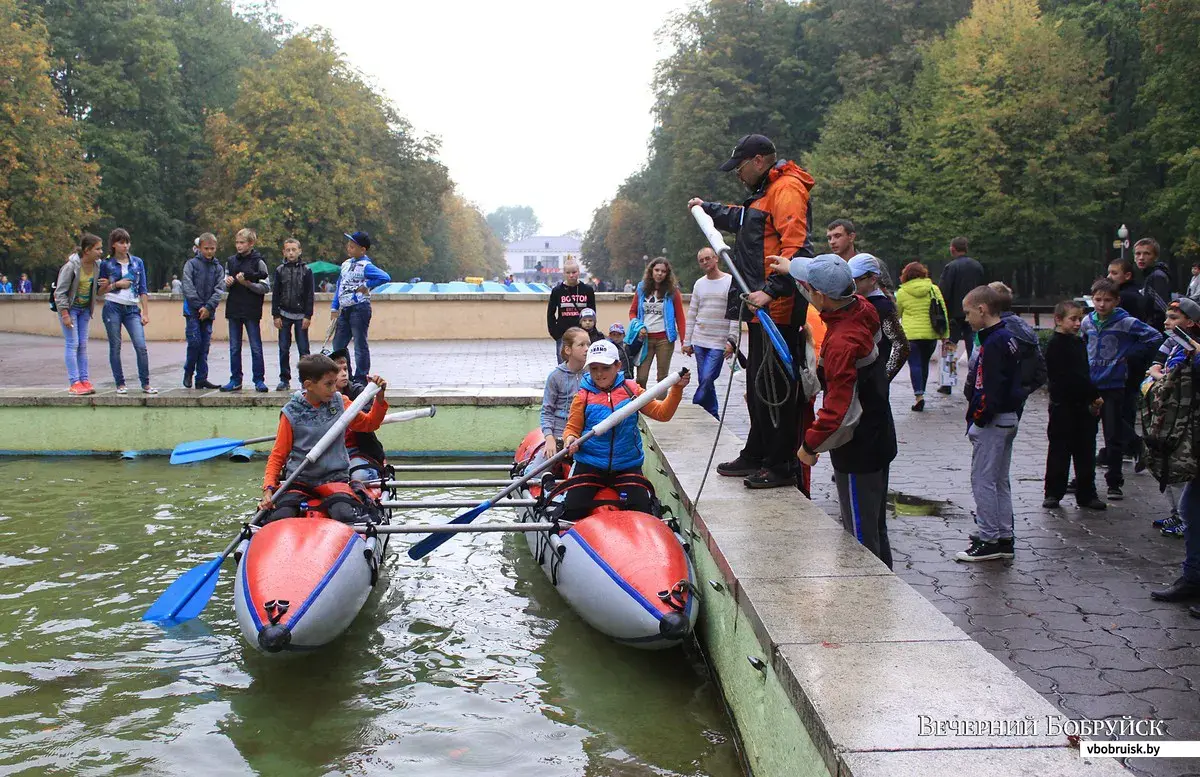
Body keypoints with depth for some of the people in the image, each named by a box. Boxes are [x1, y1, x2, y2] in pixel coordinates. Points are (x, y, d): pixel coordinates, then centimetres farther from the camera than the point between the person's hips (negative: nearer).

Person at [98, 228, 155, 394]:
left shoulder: (137, 262, 10)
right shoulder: (106, 264, 5)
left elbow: (143, 290, 9)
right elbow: (100, 290, 7)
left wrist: (145, 312, 2)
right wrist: (116, 284, -8)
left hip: (132, 309, 1)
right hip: (112, 308, -1)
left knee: (141, 346, -9)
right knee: (115, 347, 2)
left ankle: (145, 384, -2)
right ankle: (120, 384, 10)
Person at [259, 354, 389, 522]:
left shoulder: (340, 402, 3)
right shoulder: (291, 413, -4)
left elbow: (369, 424, 14)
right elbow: (278, 455, 1)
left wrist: (379, 398, -3)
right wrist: (268, 487, -14)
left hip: (334, 478, 1)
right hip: (298, 480, 0)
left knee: (345, 515, -30)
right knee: (278, 518, -24)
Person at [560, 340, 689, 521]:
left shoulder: (631, 389, 1)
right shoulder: (583, 397, -4)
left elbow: (662, 413, 2)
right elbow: (572, 427, 1)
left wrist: (677, 389, -11)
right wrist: (570, 439, -21)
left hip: (627, 466, 1)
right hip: (590, 466, -1)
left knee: (642, 513, -11)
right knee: (572, 512, -11)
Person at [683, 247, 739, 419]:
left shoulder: (730, 282, -4)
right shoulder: (699, 284, 12)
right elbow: (691, 314, 15)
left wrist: (731, 341, -14)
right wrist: (687, 342, 11)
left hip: (719, 342, -5)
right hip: (699, 341, 5)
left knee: (707, 378, -14)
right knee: (704, 381, 7)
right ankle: (713, 416, 17)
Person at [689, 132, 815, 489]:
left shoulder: (787, 189, -11)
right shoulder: (765, 194, 23)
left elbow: (795, 247, -24)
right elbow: (741, 220, 46)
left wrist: (770, 291, -30)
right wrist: (708, 208, 53)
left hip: (778, 308, -11)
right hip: (762, 305, 11)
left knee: (776, 385, -7)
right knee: (758, 383, 16)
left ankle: (783, 466, -1)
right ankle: (757, 456, 27)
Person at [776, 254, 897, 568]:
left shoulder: (842, 342, -30)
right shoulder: (863, 309, -4)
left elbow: (840, 410, -28)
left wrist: (810, 444, -12)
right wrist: (793, 267, 32)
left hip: (858, 452, -9)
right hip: (878, 439, 10)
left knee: (860, 535, 3)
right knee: (874, 528, 22)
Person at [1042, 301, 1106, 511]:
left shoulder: (1079, 343, 14)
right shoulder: (1055, 345, -12)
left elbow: (1084, 374, 16)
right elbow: (1069, 377, -18)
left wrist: (1092, 399, 5)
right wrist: (1094, 396, -16)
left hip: (1083, 405, 7)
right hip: (1063, 405, -7)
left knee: (1085, 450, 9)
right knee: (1059, 451, 1)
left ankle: (1087, 494, 16)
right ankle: (1053, 493, 11)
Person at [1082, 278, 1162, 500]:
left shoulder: (1125, 322, -9)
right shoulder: (1087, 321, 6)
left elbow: (1154, 337, -9)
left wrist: (1129, 356, -9)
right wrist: (1085, 364, 10)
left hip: (1114, 387, -4)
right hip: (1089, 385, 4)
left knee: (1114, 438, 2)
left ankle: (1115, 483, 12)